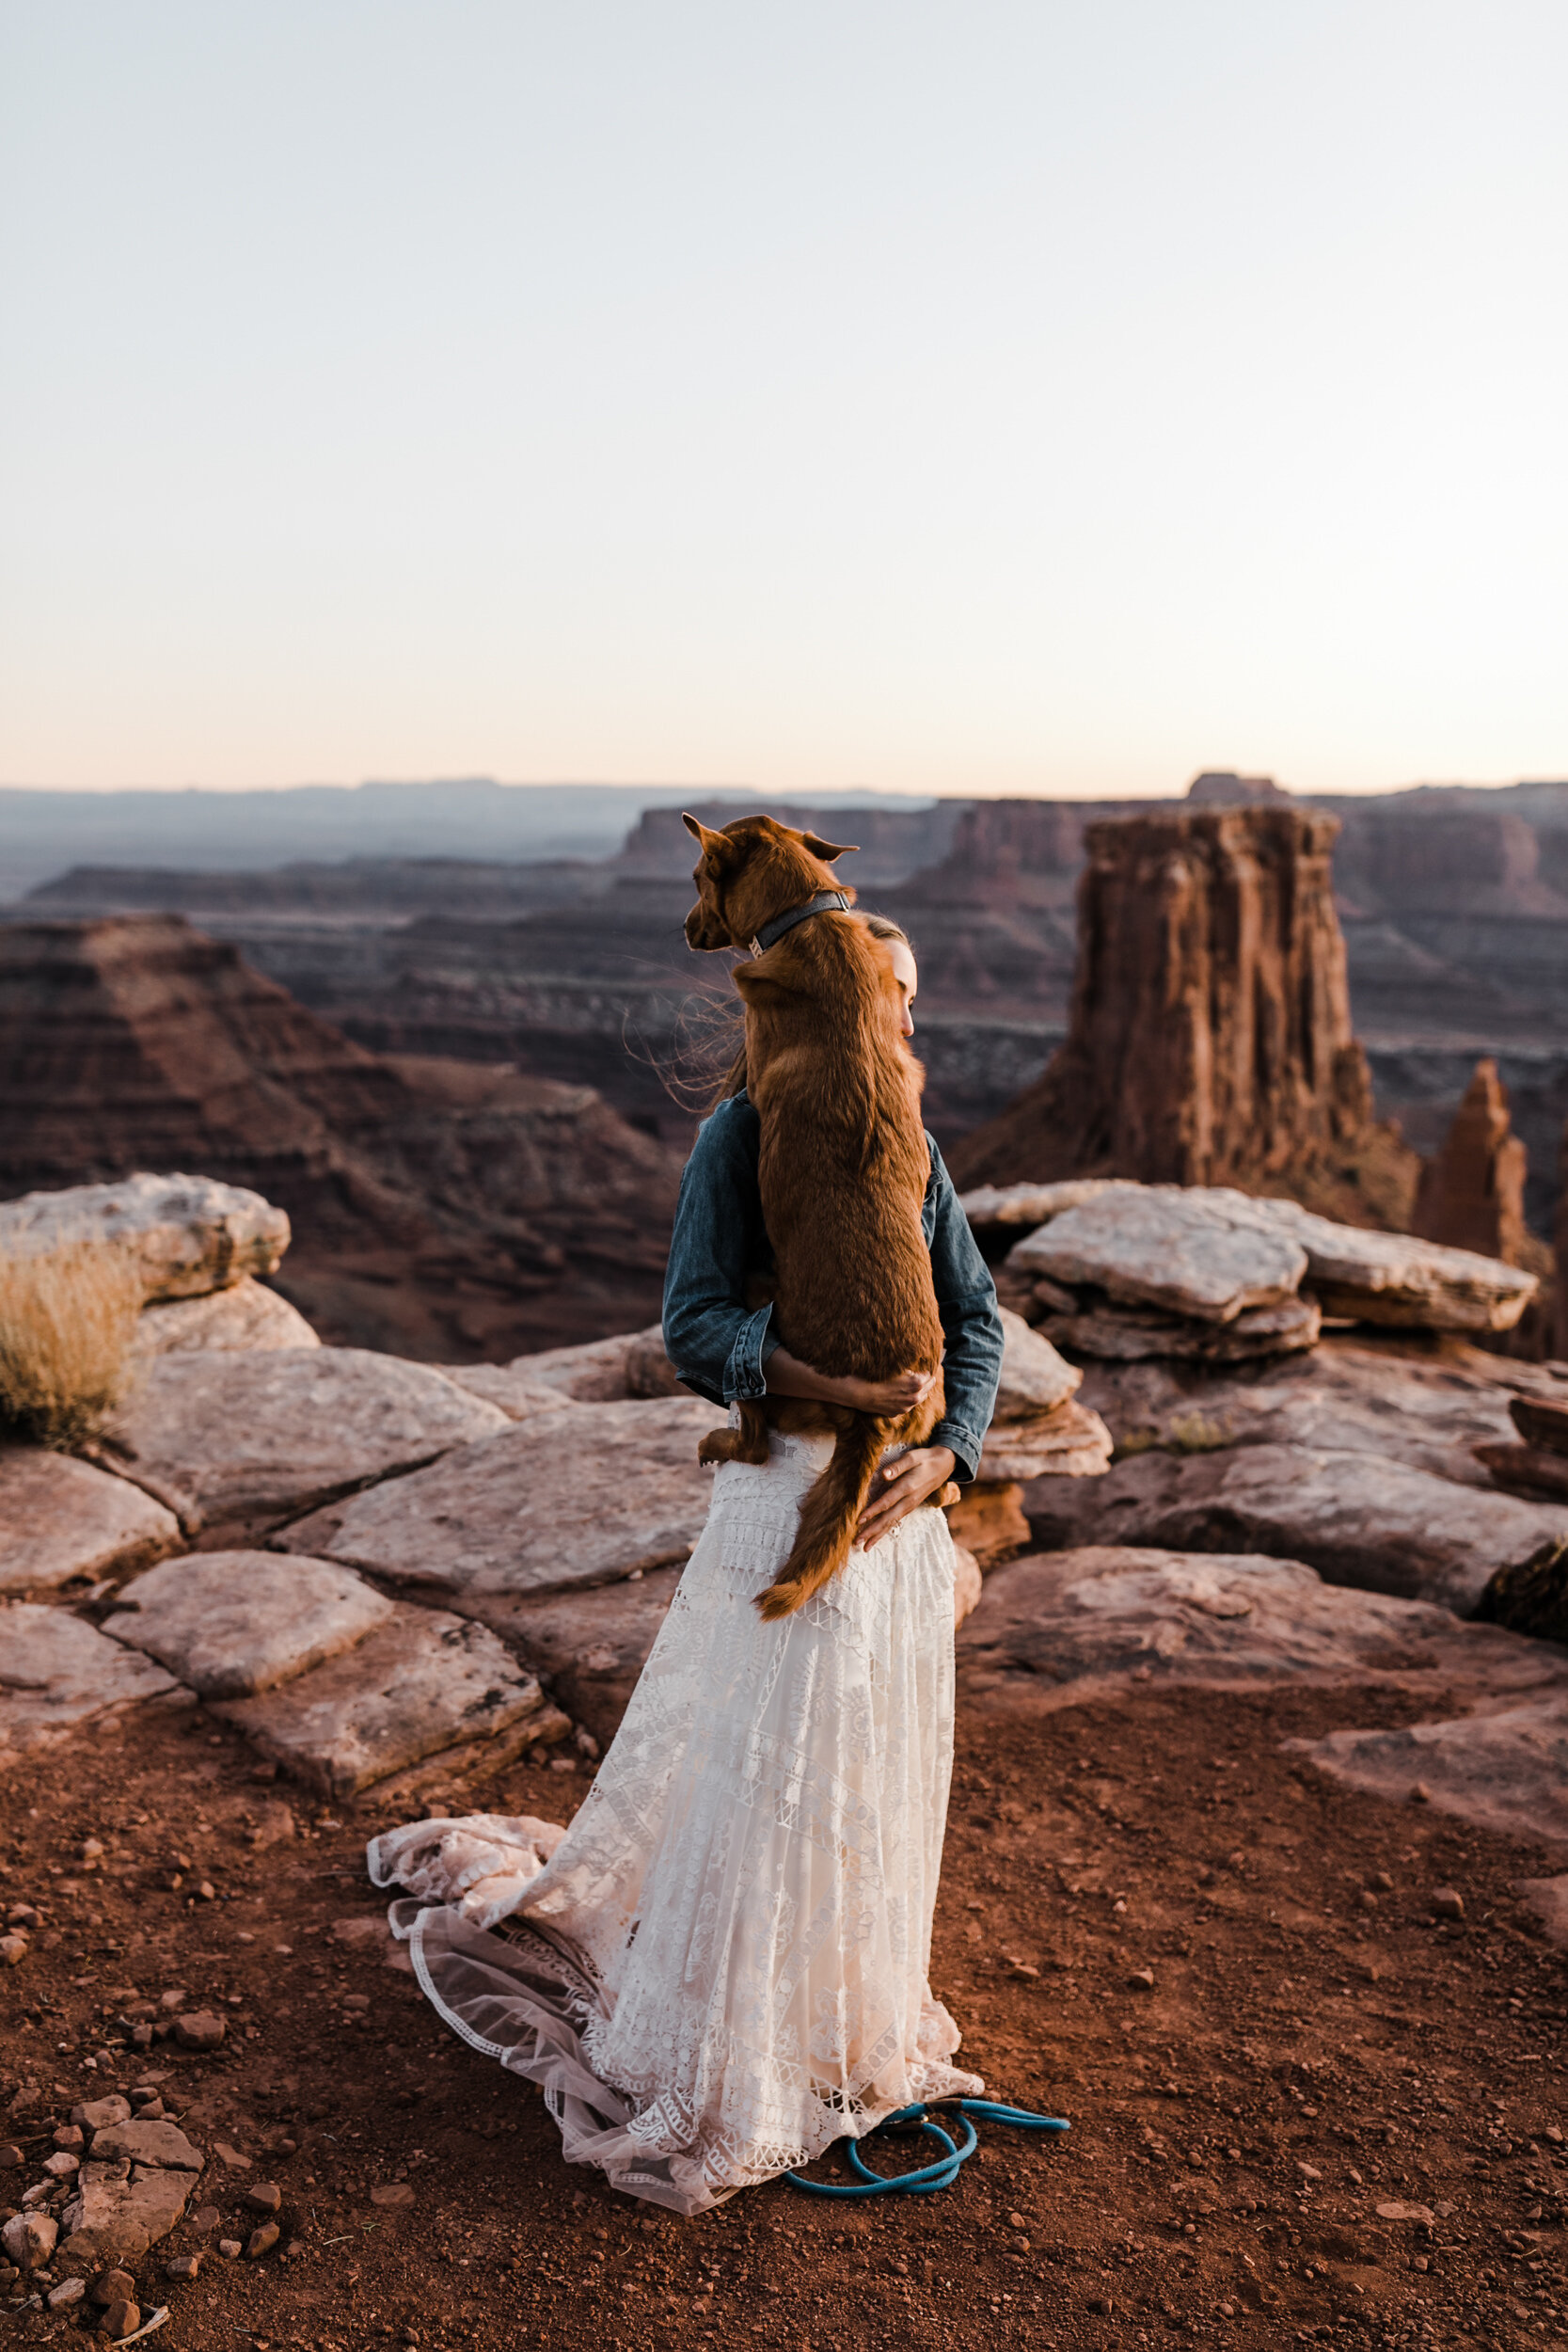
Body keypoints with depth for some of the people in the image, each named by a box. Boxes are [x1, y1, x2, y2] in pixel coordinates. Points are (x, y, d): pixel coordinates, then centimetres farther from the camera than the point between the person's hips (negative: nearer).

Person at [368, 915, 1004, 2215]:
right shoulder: (740, 1135, -10)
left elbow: (976, 1317, 5)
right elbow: (694, 1327, -15)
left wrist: (945, 1453, -10)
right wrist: (840, 1387, -26)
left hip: (900, 1489, 6)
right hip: (787, 1486, -6)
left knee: (878, 1760, 16)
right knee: (761, 1761, 1)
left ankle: (841, 2006, 39)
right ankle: (716, 2082, 21)